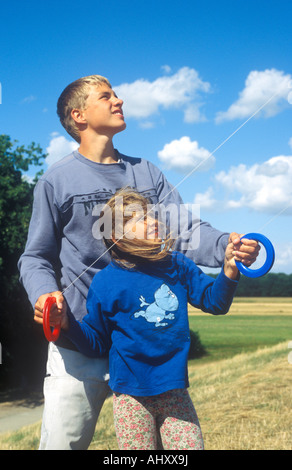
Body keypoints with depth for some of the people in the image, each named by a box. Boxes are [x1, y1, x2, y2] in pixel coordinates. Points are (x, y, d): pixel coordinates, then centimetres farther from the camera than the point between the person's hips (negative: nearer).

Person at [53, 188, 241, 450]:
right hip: (131, 395, -3)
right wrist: (67, 323, -17)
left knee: (191, 445, 2)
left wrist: (230, 269, -10)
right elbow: (97, 343, 1)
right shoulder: (106, 282, -6)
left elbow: (214, 301, 8)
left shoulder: (177, 266, 3)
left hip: (175, 391, 3)